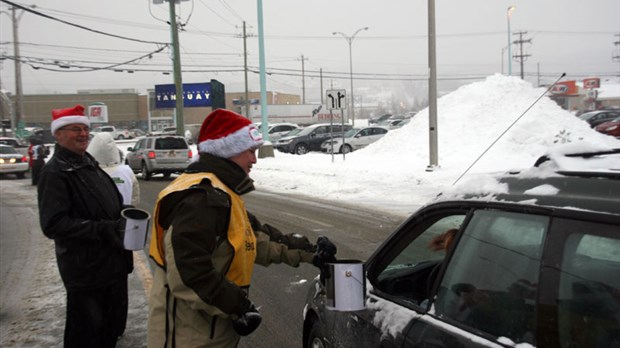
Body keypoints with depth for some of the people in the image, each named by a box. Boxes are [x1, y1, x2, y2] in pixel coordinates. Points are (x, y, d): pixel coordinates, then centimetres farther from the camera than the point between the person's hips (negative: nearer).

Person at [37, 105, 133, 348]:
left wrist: (125, 218, 4)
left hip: (113, 262, 8)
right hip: (85, 269, -8)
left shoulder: (89, 164, 12)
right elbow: (53, 224, -25)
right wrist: (103, 229, -29)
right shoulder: (54, 173, -16)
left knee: (114, 324, 22)